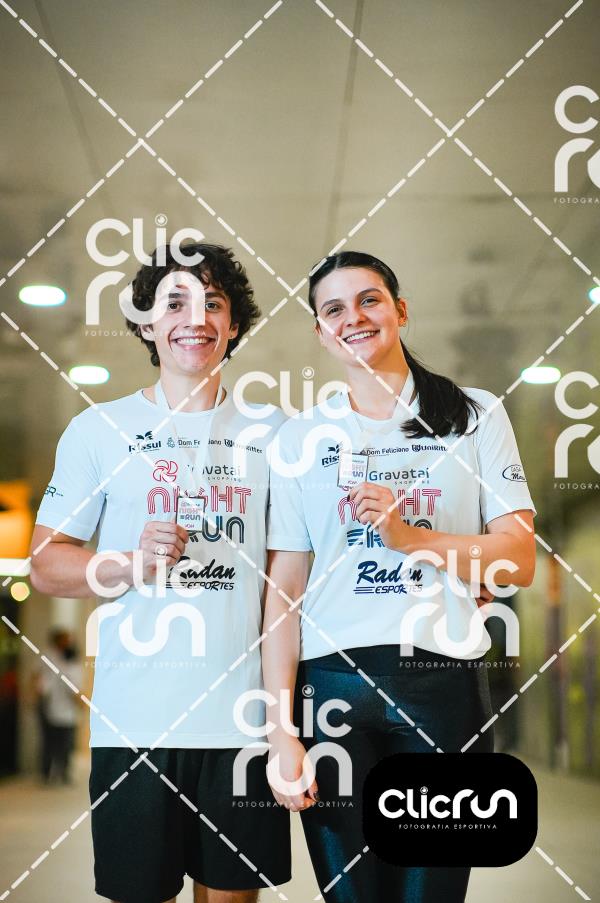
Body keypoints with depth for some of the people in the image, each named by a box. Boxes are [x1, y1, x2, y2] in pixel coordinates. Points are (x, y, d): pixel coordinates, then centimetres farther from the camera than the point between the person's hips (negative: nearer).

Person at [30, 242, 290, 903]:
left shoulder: (269, 433, 10)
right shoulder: (100, 429, 4)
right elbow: (45, 565, 2)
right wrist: (135, 563, -16)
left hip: (245, 715, 2)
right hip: (137, 718, -1)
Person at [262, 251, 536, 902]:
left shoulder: (476, 416, 7)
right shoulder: (301, 437, 8)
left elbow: (518, 562, 1)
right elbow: (284, 589, 3)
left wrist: (410, 535, -15)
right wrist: (281, 732, -4)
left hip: (446, 681, 0)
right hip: (331, 682, 1)